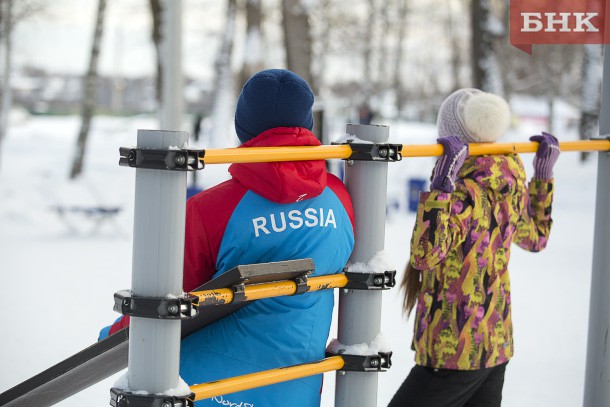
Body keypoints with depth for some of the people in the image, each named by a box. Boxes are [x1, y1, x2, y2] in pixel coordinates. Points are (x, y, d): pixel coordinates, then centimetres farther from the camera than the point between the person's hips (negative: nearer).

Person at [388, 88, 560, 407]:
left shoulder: (463, 194, -21)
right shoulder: (511, 191, 4)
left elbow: (424, 255, -32)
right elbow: (536, 238, 23)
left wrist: (441, 184, -36)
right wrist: (543, 174, 28)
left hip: (453, 354, -8)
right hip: (497, 347, 8)